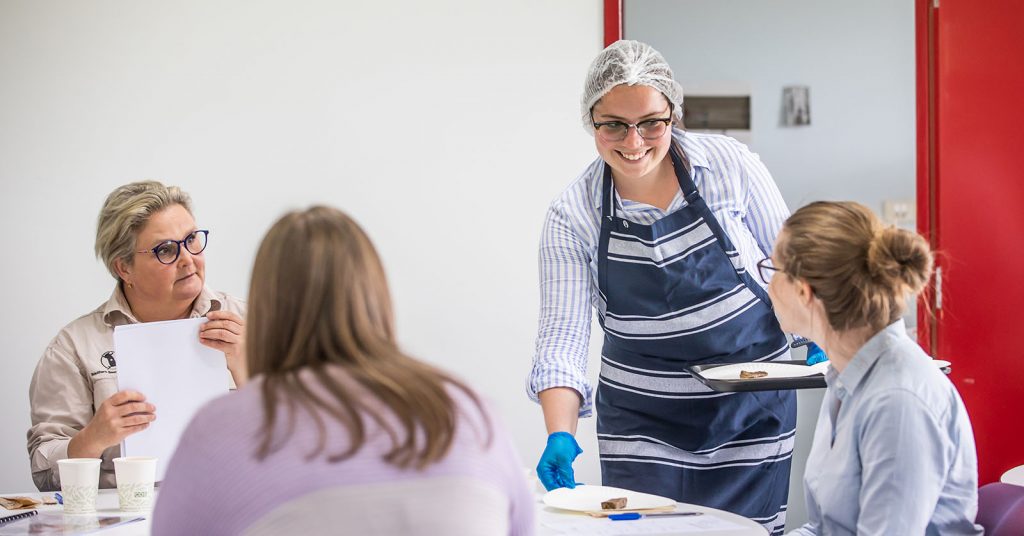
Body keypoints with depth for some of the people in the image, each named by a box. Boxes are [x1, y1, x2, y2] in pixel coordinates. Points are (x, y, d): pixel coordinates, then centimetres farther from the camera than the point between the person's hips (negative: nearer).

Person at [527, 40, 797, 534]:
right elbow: (562, 333, -12)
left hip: (752, 414, 0)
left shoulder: (729, 165, -9)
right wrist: (561, 434, -25)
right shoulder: (572, 215, -8)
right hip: (642, 423, 0)